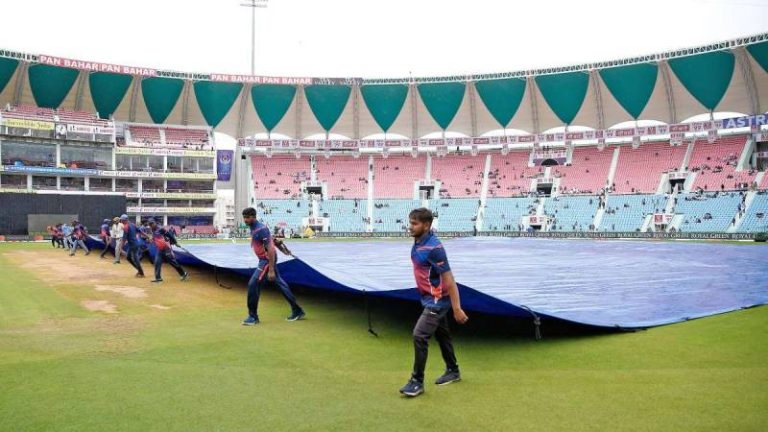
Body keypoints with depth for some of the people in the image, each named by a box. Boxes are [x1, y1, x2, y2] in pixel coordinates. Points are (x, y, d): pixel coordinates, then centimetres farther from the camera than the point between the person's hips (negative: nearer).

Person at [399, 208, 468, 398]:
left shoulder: (433, 248, -27)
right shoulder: (418, 242, 1)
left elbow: (448, 279, -25)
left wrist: (457, 308, -24)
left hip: (437, 301, -9)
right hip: (432, 300, 9)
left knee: (419, 336, -12)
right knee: (442, 335, 21)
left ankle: (417, 382, 0)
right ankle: (453, 371, 38)